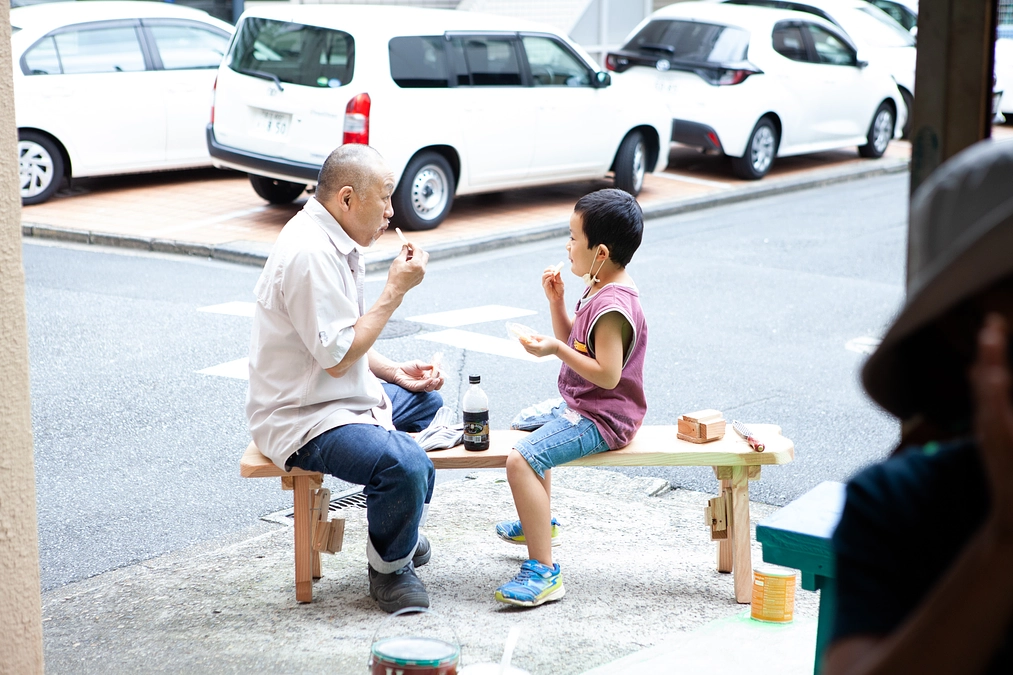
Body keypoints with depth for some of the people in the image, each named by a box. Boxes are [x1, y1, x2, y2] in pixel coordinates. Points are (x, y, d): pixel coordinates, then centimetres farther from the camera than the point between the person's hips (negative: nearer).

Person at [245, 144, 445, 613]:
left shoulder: (334, 241, 10)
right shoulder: (310, 254, -24)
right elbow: (337, 357, -26)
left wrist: (394, 371, 7)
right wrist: (395, 290, -21)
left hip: (341, 396, 11)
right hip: (303, 420, -11)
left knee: (427, 399, 28)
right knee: (405, 464, -31)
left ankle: (401, 531, 38)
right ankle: (388, 569, -3)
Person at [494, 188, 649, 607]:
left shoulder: (612, 306, -25)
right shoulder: (600, 291, 8)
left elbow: (607, 374, -30)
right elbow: (574, 343, 16)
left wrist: (556, 350, -28)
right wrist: (556, 300, 5)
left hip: (600, 420, -12)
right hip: (580, 408, 12)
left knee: (522, 460, -28)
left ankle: (543, 571, -26)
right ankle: (539, 520, 50)